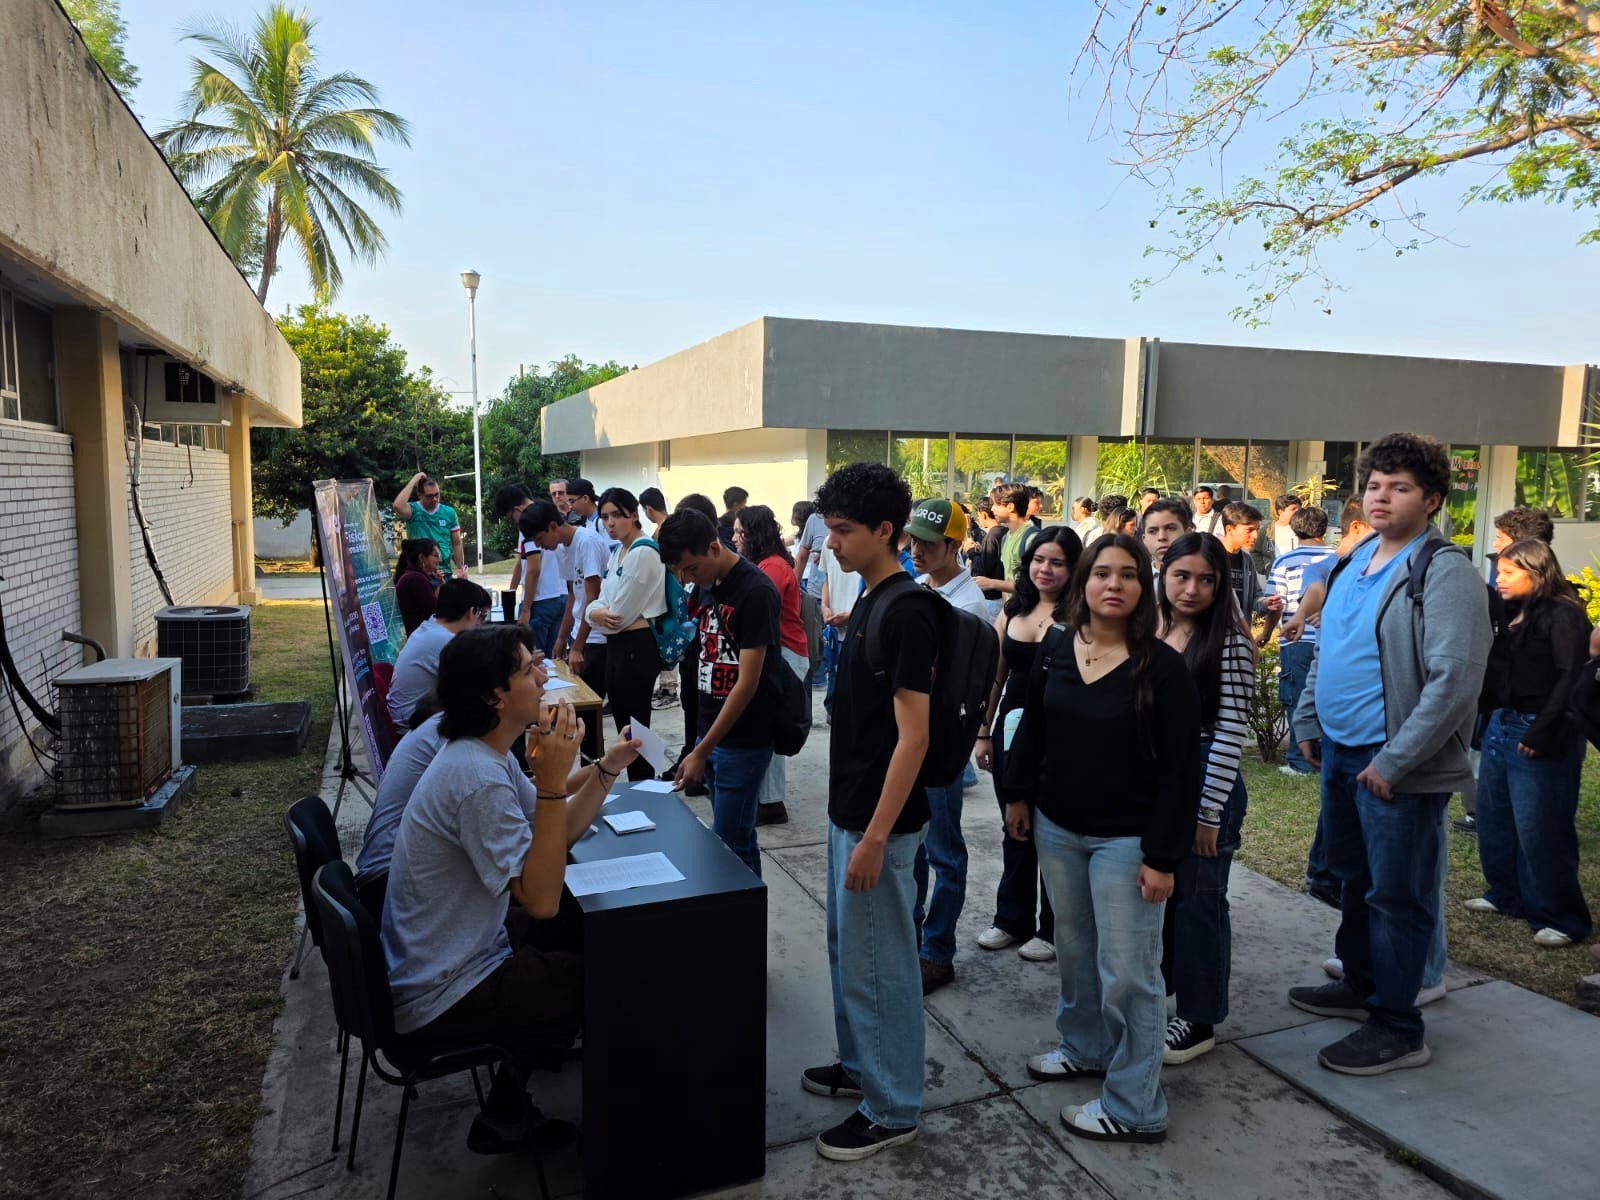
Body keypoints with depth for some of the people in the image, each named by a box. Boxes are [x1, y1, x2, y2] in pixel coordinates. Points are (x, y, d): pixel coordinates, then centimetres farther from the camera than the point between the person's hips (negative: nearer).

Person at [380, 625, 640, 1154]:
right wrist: (552, 782, -34)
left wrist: (606, 768, -6)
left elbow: (558, 833, 7)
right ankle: (506, 1117, 23)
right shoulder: (479, 779, -31)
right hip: (443, 995, -9)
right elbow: (541, 899, -30)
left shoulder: (484, 753, 2)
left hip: (449, 952, 10)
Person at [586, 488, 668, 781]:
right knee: (623, 726, 16)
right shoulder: (617, 552, 13)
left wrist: (601, 616, 1)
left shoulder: (643, 553, -17)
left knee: (635, 729, -1)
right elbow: (603, 600, 9)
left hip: (637, 647, -10)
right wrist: (595, 612, -13)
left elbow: (620, 614, -18)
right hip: (617, 646, 10)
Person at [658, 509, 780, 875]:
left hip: (743, 741, -7)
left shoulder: (756, 592, -17)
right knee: (740, 838, 15)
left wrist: (701, 752, -18)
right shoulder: (705, 586, 7)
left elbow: (747, 682, -19)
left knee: (729, 843, -2)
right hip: (710, 733, 7)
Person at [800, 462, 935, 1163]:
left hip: (879, 821, -9)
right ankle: (861, 1065, 40)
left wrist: (875, 836, -22)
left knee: (876, 963, 4)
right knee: (848, 948, 22)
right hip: (850, 809, 9)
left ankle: (892, 1109, 21)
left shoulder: (905, 611, -21)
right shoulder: (871, 600, 8)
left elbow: (912, 736, -23)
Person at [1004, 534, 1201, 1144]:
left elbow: (1180, 769, -14)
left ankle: (1134, 1107, 18)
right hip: (1057, 828, 5)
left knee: (1127, 971, 2)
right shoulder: (1055, 648, -1)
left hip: (1126, 840, -5)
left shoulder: (1161, 665, -15)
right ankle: (1083, 1047, 43)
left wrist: (1162, 856, -15)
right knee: (1073, 948, 21)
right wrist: (1018, 794, 12)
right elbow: (1031, 727, 12)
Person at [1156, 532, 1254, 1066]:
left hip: (1205, 784, -6)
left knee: (1198, 901, 6)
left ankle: (1198, 1020, 22)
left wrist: (1209, 811, -16)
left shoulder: (1229, 642, -13)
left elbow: (1231, 732, -16)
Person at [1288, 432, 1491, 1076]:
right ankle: (1360, 983, 39)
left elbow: (1454, 679, -22)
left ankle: (1397, 1029, 18)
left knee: (1396, 895, 3)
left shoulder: (1446, 573, -16)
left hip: (1397, 768, -8)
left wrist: (1394, 761, -22)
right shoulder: (1356, 562, 10)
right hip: (1340, 753, 8)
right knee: (1354, 878, 21)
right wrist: (1307, 720, 12)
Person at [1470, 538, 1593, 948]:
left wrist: (1544, 731, -21)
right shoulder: (1512, 614, 12)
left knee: (1539, 828, -2)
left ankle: (1560, 917, 11)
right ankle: (1507, 894, 30)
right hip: (1501, 726, 8)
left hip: (1539, 735, -8)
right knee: (1494, 817, 15)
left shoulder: (1563, 615, -11)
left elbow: (1572, 678, -18)